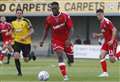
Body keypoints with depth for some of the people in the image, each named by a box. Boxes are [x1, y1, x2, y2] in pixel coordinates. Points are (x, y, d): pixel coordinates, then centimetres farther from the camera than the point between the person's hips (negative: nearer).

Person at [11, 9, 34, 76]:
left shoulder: (26, 21, -11)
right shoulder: (13, 23, 4)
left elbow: (32, 31, -14)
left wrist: (25, 37, -26)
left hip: (26, 42, -3)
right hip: (17, 42, 3)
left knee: (26, 60, 4)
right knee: (16, 56, -20)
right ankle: (19, 72, -5)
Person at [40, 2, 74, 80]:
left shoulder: (66, 16, -10)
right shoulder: (49, 19, -3)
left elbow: (70, 29, -10)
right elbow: (46, 30, 11)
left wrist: (68, 40, -22)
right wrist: (43, 40, 1)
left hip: (66, 40, 0)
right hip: (56, 41, 0)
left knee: (71, 60, 7)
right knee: (60, 57, -21)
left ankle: (70, 59, 48)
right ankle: (65, 76, -19)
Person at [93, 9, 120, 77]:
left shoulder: (107, 22, -17)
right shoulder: (101, 23, 12)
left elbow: (114, 30, -22)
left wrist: (112, 40, -23)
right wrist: (97, 35, 9)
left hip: (112, 42, -9)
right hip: (106, 42, 9)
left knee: (112, 59, -10)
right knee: (102, 56, -4)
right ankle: (105, 72, -1)